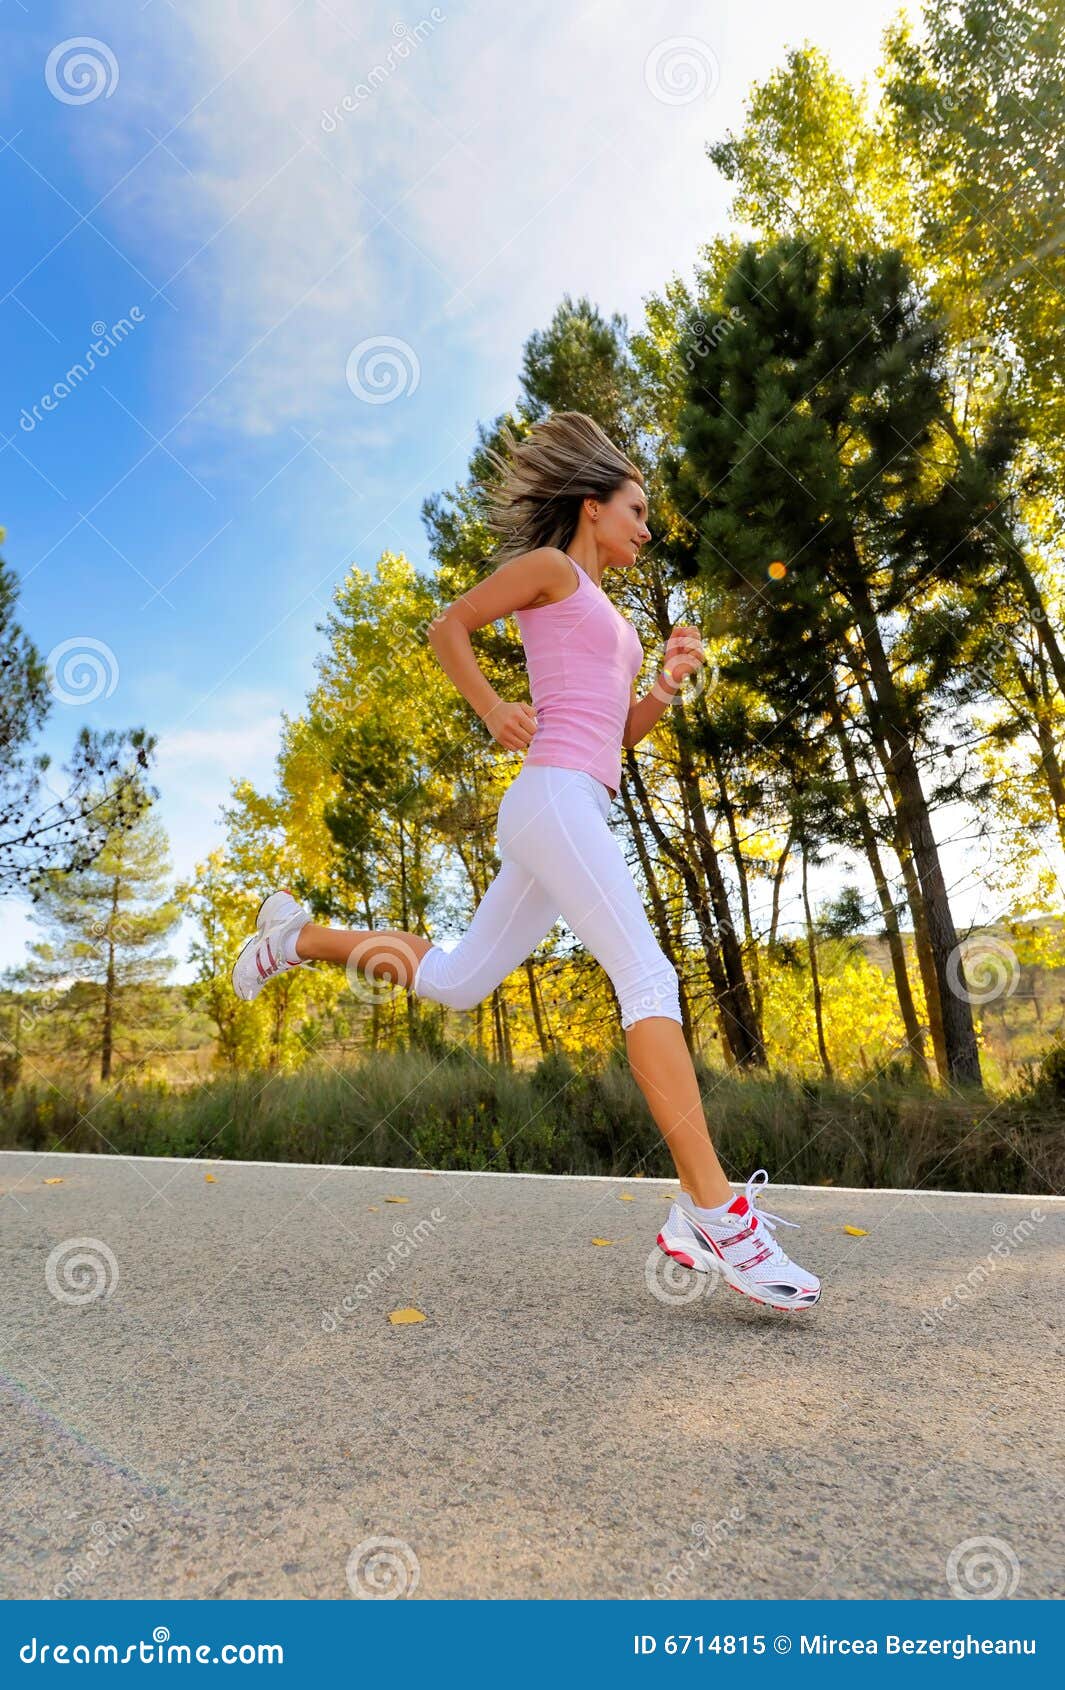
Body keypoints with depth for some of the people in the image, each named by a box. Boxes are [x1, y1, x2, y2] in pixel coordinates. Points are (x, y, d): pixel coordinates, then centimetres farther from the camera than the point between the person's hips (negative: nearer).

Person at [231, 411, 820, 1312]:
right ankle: (714, 1213, -22)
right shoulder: (549, 566, 6)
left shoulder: (604, 612, 29)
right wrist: (494, 709, -1)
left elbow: (617, 733, 27)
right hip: (553, 794, -10)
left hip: (578, 810, 10)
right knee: (649, 976, -20)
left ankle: (299, 935, 28)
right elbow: (448, 625, 7)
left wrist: (669, 681, 12)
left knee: (455, 980, 13)